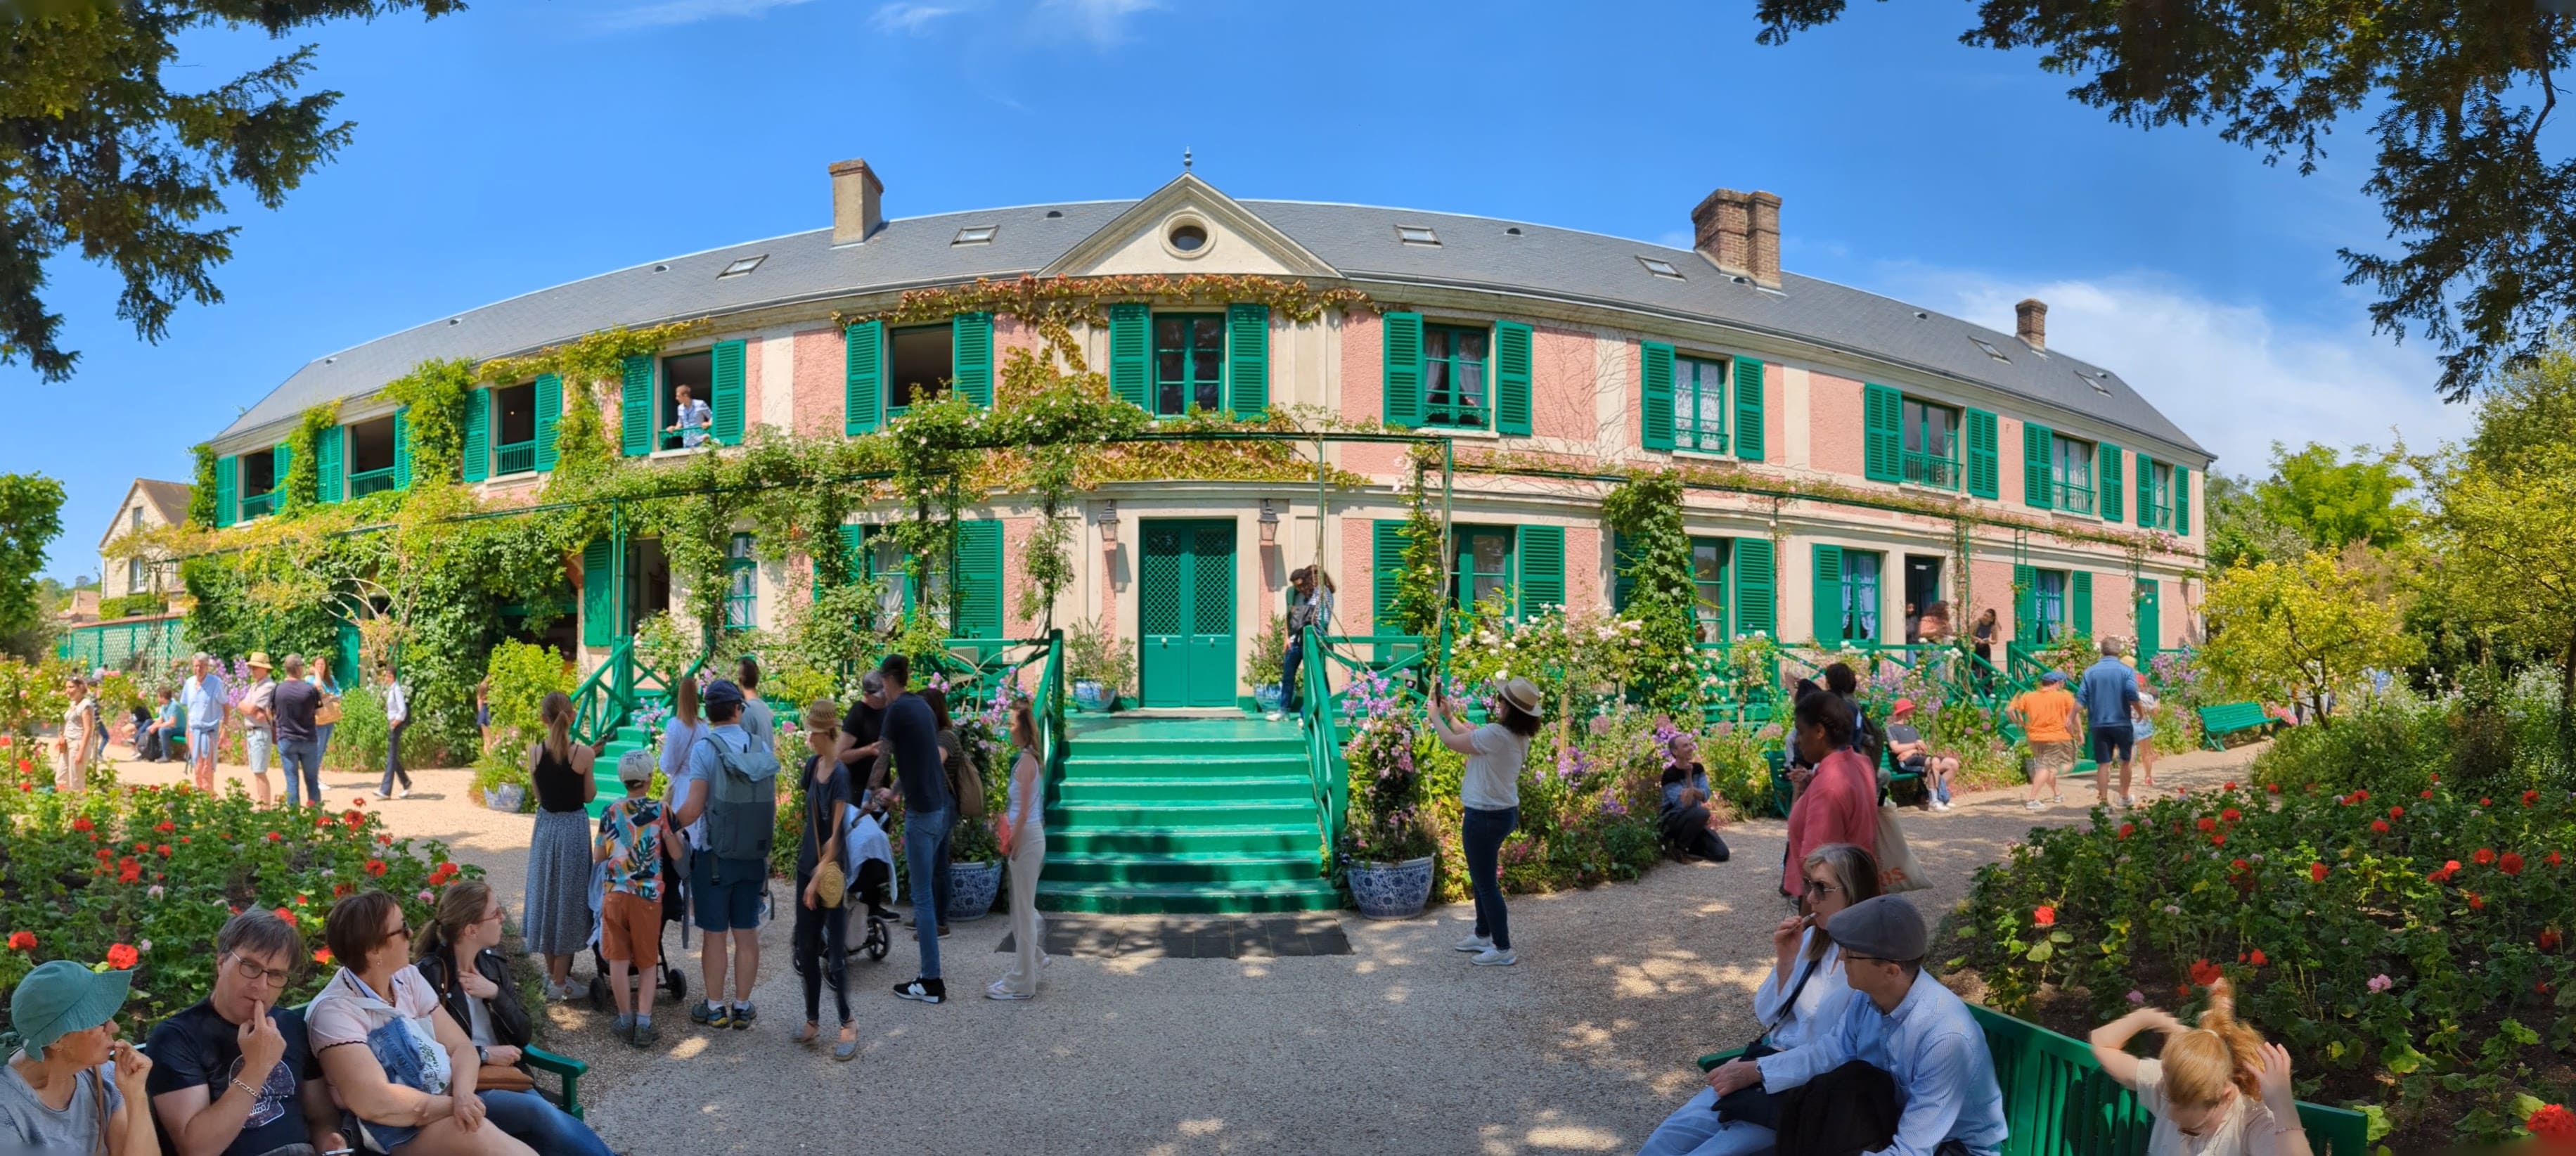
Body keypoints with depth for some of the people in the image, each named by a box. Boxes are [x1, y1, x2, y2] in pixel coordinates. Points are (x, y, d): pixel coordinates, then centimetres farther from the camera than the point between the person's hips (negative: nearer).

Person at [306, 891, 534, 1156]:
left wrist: (462, 1094, -16)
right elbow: (374, 1102, -21)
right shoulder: (334, 1010, -13)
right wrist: (453, 1104, -18)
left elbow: (462, 1047, 5)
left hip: (450, 1101, 6)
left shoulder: (409, 978, 8)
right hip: (401, 1130, -6)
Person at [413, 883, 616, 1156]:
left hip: (508, 1078, 5)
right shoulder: (427, 974, -9)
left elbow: (524, 1036, 7)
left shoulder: (493, 961, 9)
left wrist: (495, 994, -7)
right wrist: (483, 1054, -13)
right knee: (539, 1111, -31)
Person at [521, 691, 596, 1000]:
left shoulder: (535, 753, -7)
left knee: (547, 897, 18)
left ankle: (553, 972, 30)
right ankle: (560, 982, 10)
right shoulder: (583, 753, -15)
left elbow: (539, 794, 3)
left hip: (546, 828, 3)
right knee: (568, 900, 6)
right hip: (574, 829, -3)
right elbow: (589, 795, -4)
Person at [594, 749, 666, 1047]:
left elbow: (598, 857, 9)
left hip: (615, 893, 1)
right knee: (647, 963, 8)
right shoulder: (660, 810, -4)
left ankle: (626, 1021, 14)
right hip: (648, 895, -1)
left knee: (618, 960, 9)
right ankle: (643, 1024, 1)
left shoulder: (611, 812, 3)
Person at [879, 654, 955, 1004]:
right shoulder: (923, 707, 14)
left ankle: (931, 984, 0)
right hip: (941, 807, 8)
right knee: (927, 889, 15)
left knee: (923, 896, -3)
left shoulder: (897, 709, -11)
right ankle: (929, 974, 21)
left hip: (922, 813, -8)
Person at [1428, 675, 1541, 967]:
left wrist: (1435, 716, 3)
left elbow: (1452, 742, -14)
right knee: (1483, 877, 24)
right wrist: (1449, 715, 16)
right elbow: (1472, 738, 16)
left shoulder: (1496, 734, -26)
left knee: (1486, 882, 2)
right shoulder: (1517, 736, 3)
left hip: (1485, 816, -10)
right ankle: (1483, 935, 38)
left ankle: (1503, 949, 9)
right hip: (1504, 812, 10)